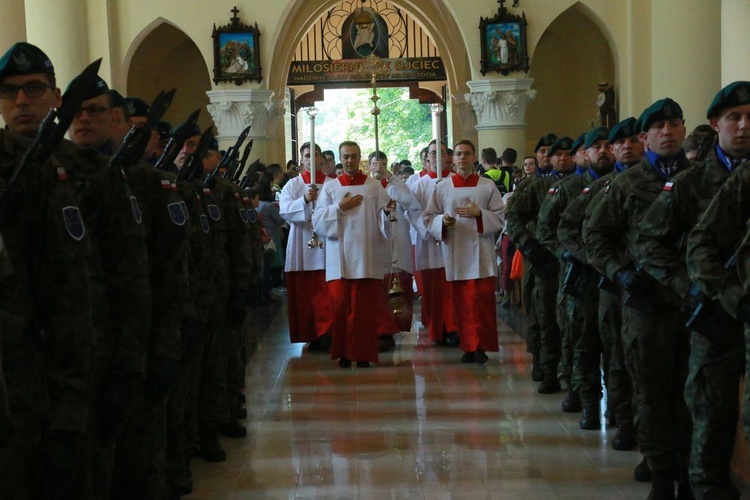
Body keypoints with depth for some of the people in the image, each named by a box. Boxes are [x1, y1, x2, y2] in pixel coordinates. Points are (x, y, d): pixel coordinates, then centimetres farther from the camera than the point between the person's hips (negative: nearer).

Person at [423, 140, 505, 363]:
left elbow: (501, 218, 3)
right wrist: (442, 221, -13)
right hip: (455, 254, 1)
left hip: (480, 253, -1)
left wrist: (479, 214, -12)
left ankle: (481, 347, 0)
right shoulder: (442, 188, 9)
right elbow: (428, 218, 8)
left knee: (482, 301, -6)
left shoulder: (488, 186, 6)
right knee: (462, 303, 2)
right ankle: (468, 347, 9)